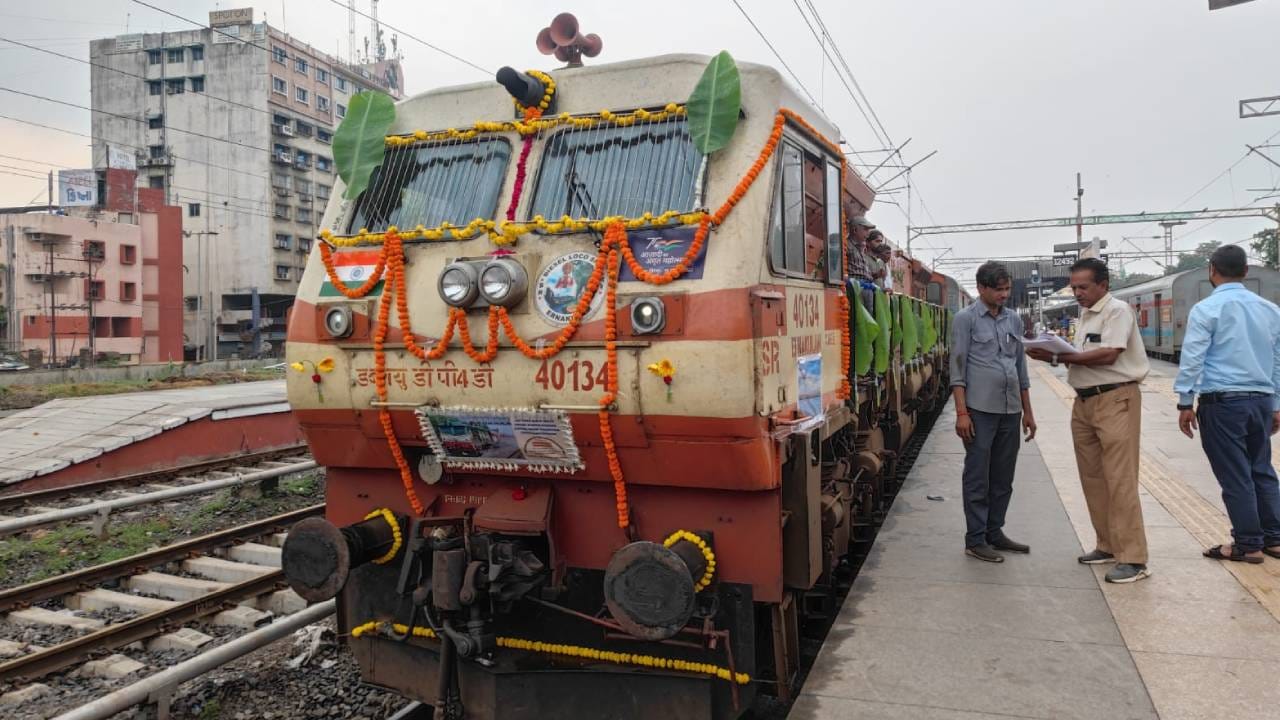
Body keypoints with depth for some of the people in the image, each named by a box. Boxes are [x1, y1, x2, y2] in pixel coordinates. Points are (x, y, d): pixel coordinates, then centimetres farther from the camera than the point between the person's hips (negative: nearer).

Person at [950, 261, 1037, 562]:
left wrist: (1027, 411, 16)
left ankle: (994, 532, 24)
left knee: (1003, 478, 12)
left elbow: (1021, 368, 18)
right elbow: (958, 368, -7)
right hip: (980, 409, -6)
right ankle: (975, 540, 8)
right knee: (978, 478, 0)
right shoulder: (966, 319, -3)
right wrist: (961, 412, -13)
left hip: (1010, 410, 6)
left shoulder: (1014, 320, 13)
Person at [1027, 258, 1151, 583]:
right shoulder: (1085, 315, 17)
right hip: (1084, 401, 9)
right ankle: (1108, 545, 21)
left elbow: (1108, 355, -20)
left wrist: (1058, 357, -19)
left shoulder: (1117, 310, -9)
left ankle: (1133, 558, -6)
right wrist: (1056, 354, -2)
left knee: (1119, 479, -10)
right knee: (1092, 478, 11)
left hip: (1115, 400, -9)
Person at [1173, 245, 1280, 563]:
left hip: (1222, 401, -6)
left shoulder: (1206, 309, -8)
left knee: (1234, 475, 1)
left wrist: (1185, 403, -6)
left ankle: (1248, 544, 7)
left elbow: (1192, 359, -11)